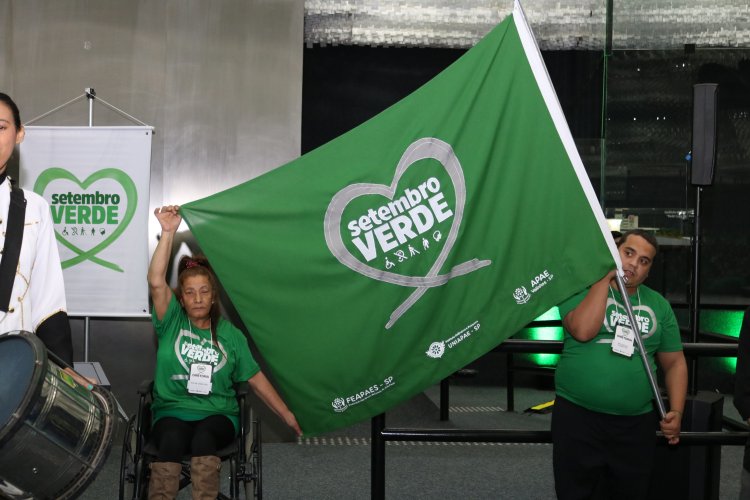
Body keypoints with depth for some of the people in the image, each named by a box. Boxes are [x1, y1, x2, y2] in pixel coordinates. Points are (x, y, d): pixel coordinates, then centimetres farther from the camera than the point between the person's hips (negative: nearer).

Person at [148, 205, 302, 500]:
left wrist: (287, 415, 12)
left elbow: (255, 378, 14)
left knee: (203, 438, -35)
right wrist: (168, 232, -14)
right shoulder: (172, 322, 7)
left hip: (218, 415, 1)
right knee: (172, 440, -36)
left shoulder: (230, 335, 12)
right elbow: (156, 282, -9)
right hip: (171, 411, -1)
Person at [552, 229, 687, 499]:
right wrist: (605, 278, -13)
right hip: (577, 416, -3)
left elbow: (674, 362, 13)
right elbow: (583, 331, -20)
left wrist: (677, 411, -1)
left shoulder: (658, 305, 10)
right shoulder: (581, 288, 0)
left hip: (636, 423, 3)